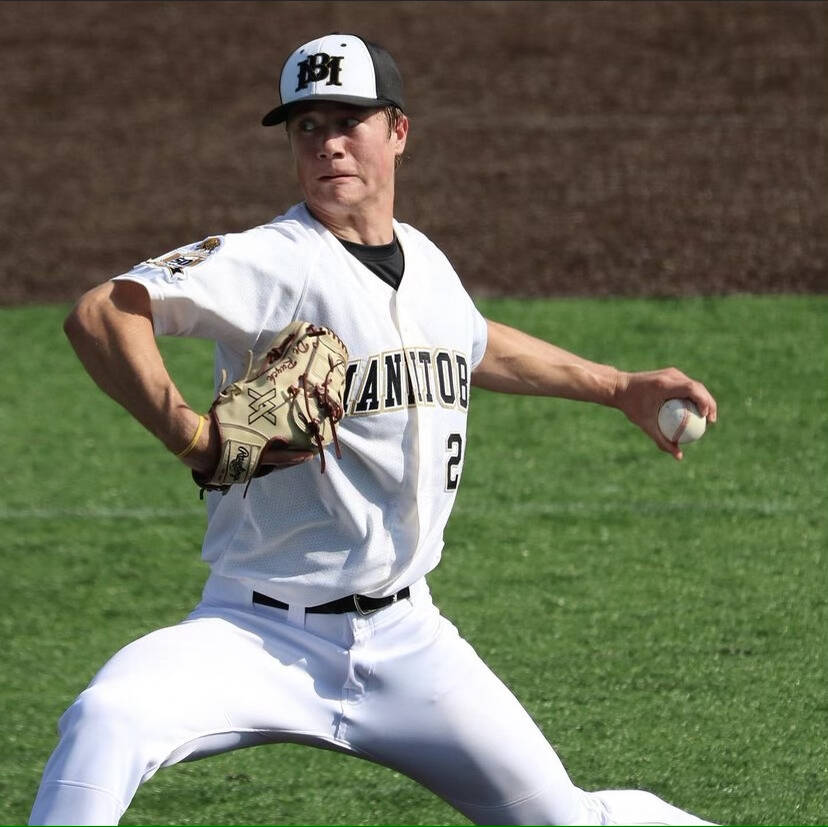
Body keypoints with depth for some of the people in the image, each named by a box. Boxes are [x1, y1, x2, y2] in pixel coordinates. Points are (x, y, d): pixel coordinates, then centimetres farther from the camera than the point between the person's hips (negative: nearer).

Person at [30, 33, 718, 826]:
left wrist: (619, 388, 39)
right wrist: (195, 441, -35)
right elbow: (100, 314, -28)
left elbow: (476, 347, 33)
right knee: (105, 722, -33)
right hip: (265, 636, -5)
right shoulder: (271, 263, -14)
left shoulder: (425, 264, 9)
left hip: (403, 641, 5)